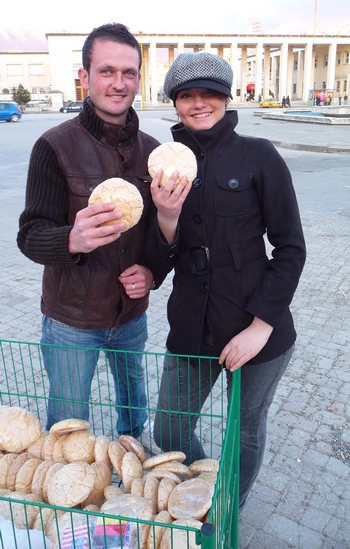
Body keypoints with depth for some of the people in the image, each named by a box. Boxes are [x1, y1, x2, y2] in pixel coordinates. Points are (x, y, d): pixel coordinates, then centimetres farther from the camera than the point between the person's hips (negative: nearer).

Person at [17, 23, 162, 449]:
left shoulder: (151, 150, -1)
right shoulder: (56, 146, -15)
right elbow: (30, 235, -18)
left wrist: (153, 271, -13)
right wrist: (73, 240, -40)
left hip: (132, 315, 4)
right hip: (71, 321, -4)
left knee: (135, 403, 27)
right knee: (68, 424, 15)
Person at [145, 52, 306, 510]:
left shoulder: (259, 156, -7)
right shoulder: (167, 165, 3)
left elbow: (291, 247, -7)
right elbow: (160, 264, 0)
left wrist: (262, 324, -14)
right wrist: (167, 216, -20)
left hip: (257, 329, -3)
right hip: (192, 328, 3)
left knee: (246, 433, 16)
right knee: (169, 435, 13)